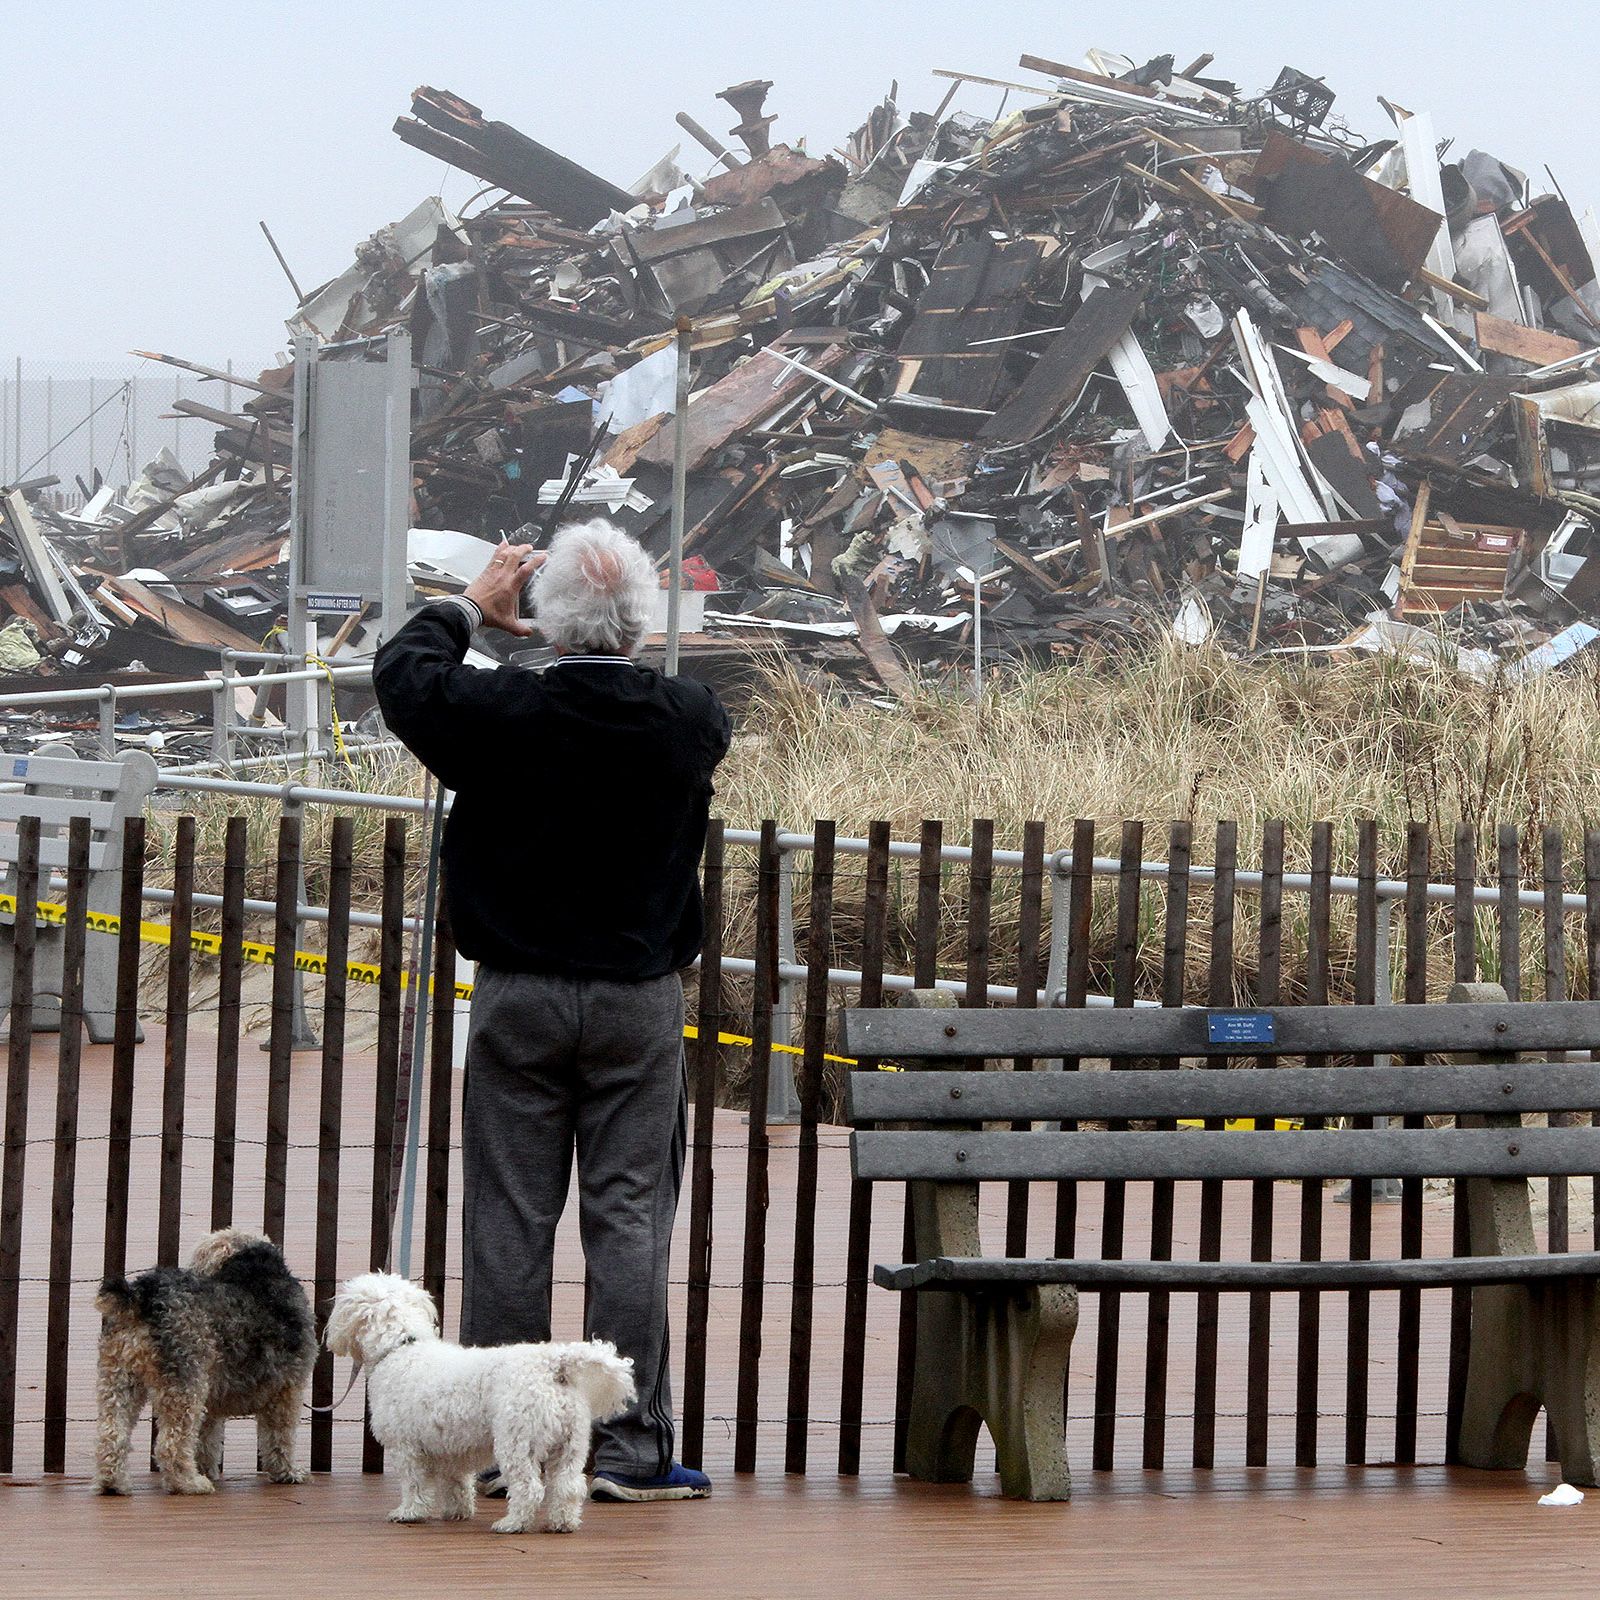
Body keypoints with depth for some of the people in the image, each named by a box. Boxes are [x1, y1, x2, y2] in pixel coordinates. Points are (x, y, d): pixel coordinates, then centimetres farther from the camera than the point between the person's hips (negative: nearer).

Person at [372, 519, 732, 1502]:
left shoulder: (503, 714, -11)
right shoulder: (690, 720, -7)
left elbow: (402, 674, 8)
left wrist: (468, 607, 23)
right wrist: (621, 647, 29)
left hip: (519, 998, 0)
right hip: (640, 1003, 1)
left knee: (509, 1222, 4)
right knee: (631, 1218, 2)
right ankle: (629, 1448, 0)